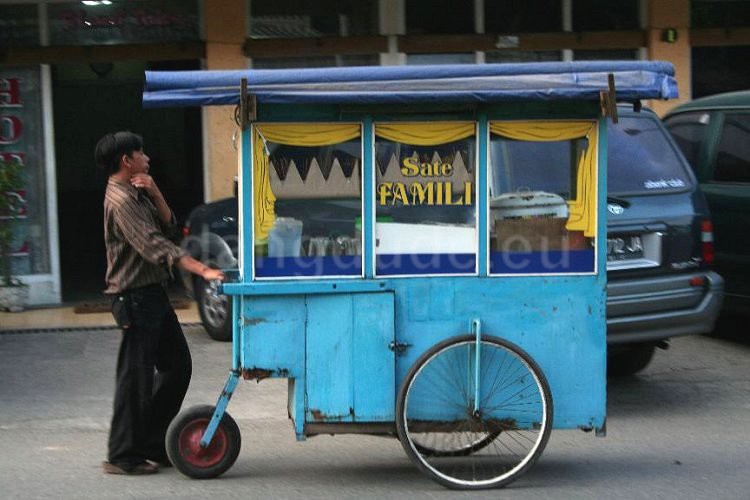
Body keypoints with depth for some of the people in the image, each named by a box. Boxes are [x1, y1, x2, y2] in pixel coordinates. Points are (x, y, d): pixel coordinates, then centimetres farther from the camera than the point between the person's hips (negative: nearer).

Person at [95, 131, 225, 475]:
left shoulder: (136, 195, 16)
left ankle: (153, 444, 20)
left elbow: (167, 227, 11)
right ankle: (122, 456, 2)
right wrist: (201, 270, -32)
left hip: (153, 293, 10)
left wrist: (155, 195, -6)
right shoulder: (120, 201, -17)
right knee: (136, 375, -6)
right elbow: (154, 246, -26)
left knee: (177, 365, 13)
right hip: (135, 297, -10)